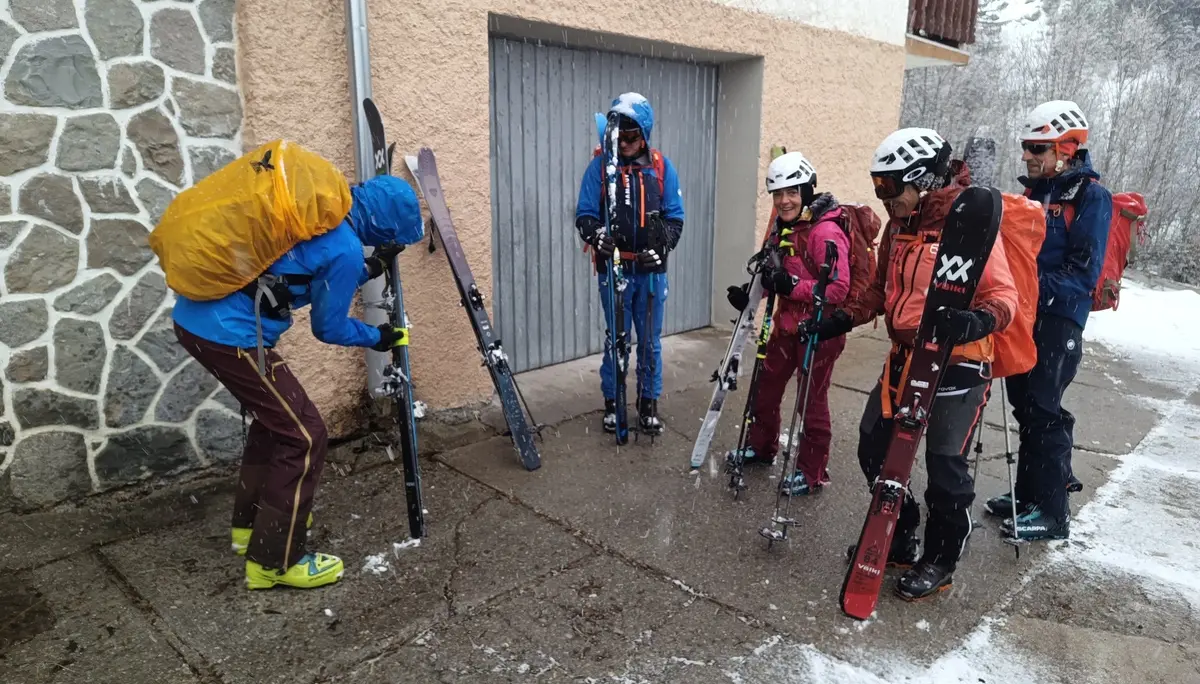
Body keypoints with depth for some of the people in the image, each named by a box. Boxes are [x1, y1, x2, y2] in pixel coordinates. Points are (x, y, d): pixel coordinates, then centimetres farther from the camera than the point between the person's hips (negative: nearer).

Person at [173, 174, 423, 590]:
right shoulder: (346, 249, -14)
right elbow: (329, 327, -1)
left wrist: (369, 270, 23)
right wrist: (375, 338, 16)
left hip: (194, 316, 10)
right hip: (230, 335, -10)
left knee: (275, 418, 24)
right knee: (304, 436, 1)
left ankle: (252, 522, 39)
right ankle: (275, 561, 11)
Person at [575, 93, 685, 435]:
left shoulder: (662, 167, 0)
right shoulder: (600, 166, -4)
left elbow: (674, 217, 3)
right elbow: (584, 214, -4)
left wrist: (662, 246, -15)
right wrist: (594, 233, -25)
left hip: (651, 270, 1)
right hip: (613, 269, -1)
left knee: (650, 340, 9)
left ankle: (648, 403, 24)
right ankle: (612, 402, 25)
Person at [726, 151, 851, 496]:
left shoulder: (826, 232, -20)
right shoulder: (783, 228, 9)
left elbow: (839, 287, -25)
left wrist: (792, 285, -28)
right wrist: (765, 282, 0)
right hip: (786, 325, 8)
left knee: (812, 401, 4)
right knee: (765, 387, 18)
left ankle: (812, 473, 20)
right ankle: (760, 447, 39)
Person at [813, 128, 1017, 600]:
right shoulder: (899, 226, 9)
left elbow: (1003, 293, -16)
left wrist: (980, 320, -36)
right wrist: (843, 320, 9)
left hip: (958, 364, -8)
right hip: (905, 358, 8)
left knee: (945, 466, -2)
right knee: (874, 449, 11)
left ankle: (940, 561, 22)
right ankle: (900, 541, 32)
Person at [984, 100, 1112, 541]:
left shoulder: (1091, 197, -10)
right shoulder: (1034, 192, 13)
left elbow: (1083, 273, -17)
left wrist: (1037, 288, -26)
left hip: (1058, 321, -8)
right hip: (1024, 315, 8)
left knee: (1043, 413, -4)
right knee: (1025, 408, 14)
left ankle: (1054, 513, 7)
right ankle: (1029, 493, 27)